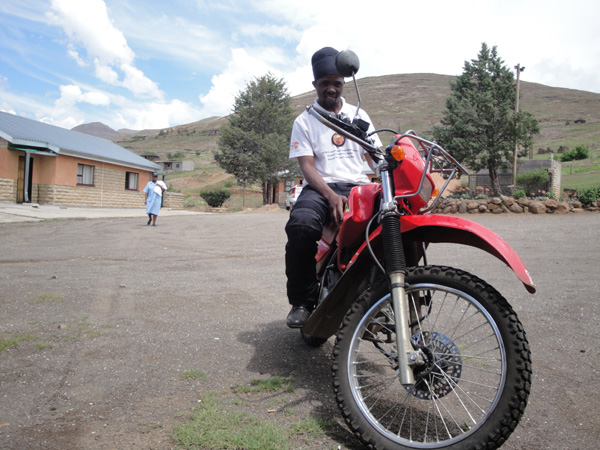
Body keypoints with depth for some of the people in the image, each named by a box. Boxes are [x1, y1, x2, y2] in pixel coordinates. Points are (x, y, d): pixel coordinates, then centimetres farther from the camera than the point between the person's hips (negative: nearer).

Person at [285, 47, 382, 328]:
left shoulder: (358, 116, 19)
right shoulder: (304, 121, 10)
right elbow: (307, 167, -3)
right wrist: (332, 196, -22)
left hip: (357, 187, 3)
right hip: (319, 188, -2)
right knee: (300, 226, -36)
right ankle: (302, 301, -17)